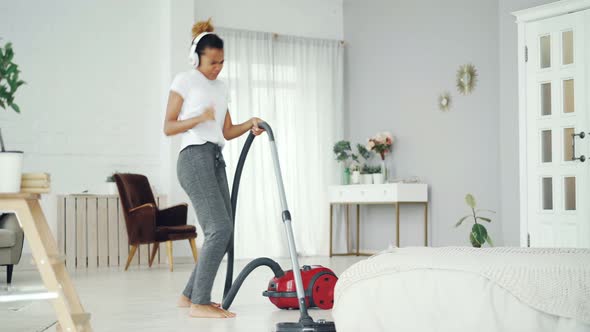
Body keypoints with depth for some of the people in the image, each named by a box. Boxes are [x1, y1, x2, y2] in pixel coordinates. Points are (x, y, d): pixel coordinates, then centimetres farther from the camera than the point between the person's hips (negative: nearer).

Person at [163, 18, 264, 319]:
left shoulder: (221, 88, 21)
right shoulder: (184, 81, 1)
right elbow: (168, 127, -3)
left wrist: (250, 124, 1)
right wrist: (199, 117, -17)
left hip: (216, 160, 8)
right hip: (194, 158, -8)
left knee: (222, 232, 3)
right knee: (219, 228, -17)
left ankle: (190, 295, 14)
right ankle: (199, 303, -13)